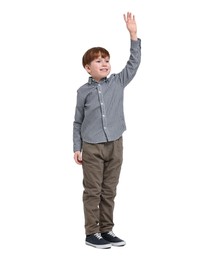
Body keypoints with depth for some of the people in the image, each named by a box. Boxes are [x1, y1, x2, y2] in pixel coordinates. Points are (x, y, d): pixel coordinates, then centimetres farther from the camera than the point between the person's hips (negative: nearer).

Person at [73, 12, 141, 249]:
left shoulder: (118, 82, 4)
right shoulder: (83, 91, -1)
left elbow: (133, 63, -4)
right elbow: (77, 122, 4)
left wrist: (133, 35, -13)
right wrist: (77, 148, 0)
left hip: (115, 145, 3)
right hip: (92, 148, -2)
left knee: (109, 191, 10)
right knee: (93, 191, 3)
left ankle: (106, 230, 21)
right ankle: (91, 233, 11)